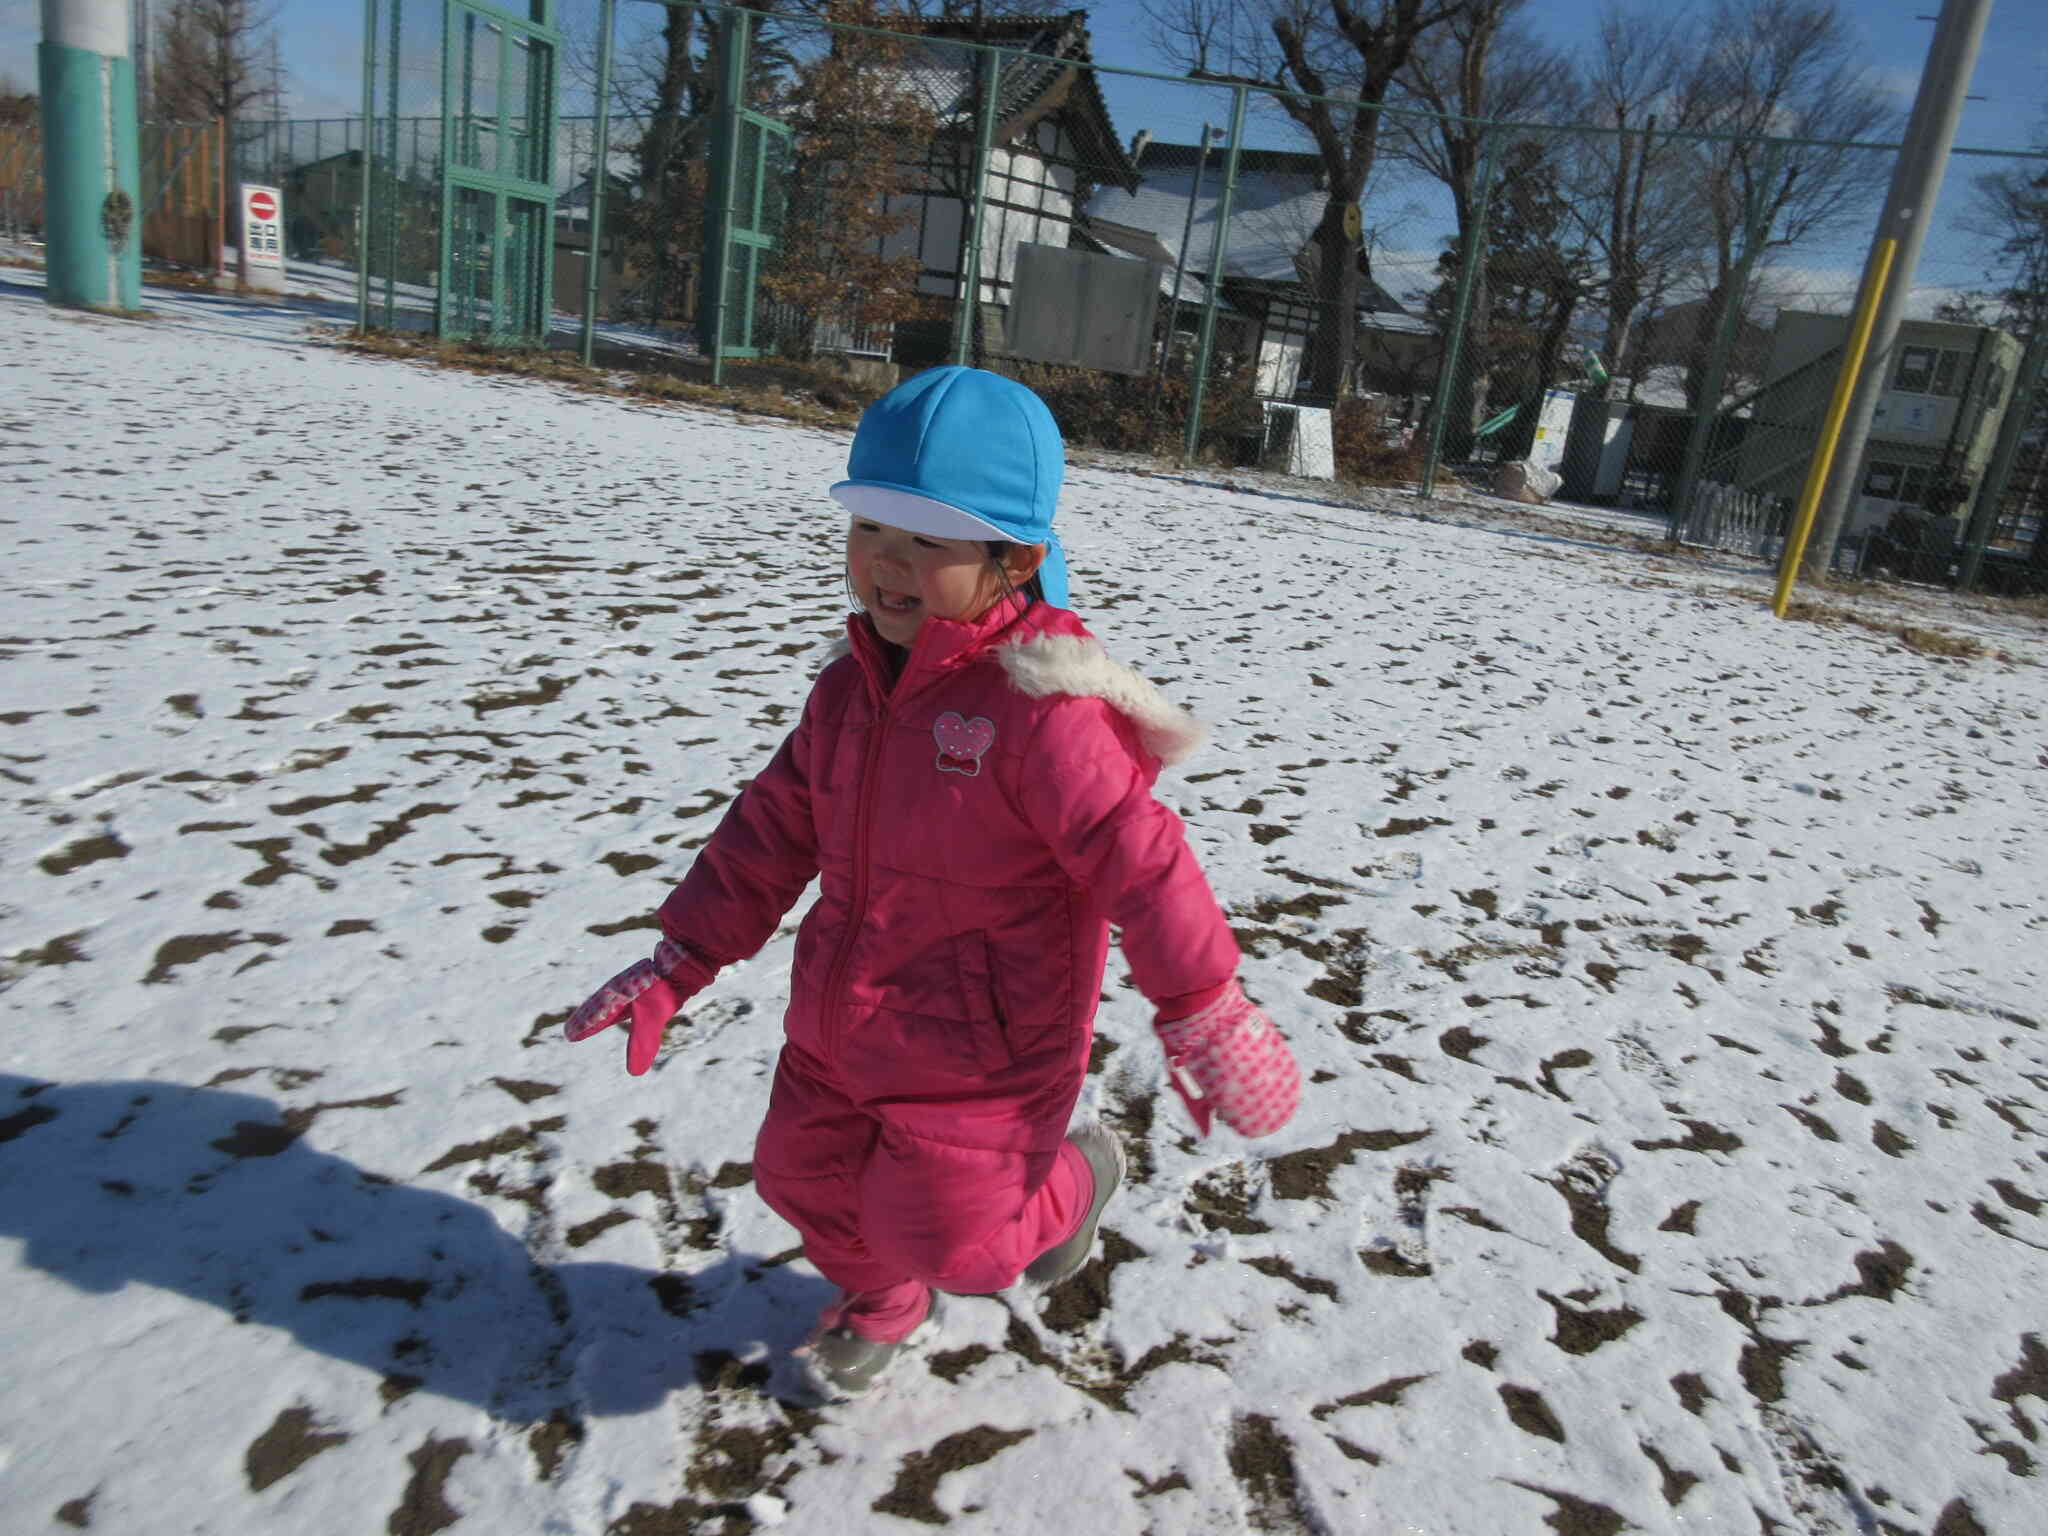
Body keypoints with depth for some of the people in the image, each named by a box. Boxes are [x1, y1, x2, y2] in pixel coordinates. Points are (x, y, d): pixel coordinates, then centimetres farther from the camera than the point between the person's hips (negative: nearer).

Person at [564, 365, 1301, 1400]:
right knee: (804, 1176, 22)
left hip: (979, 1051, -7)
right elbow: (772, 831, 6)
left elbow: (1138, 858, -23)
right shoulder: (851, 688, -1)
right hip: (840, 1028, 8)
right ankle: (877, 1305, 55)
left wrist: (1204, 1018, -17)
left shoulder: (1042, 709, -26)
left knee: (942, 1235, 4)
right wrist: (677, 965, 6)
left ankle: (1073, 1178, 37)